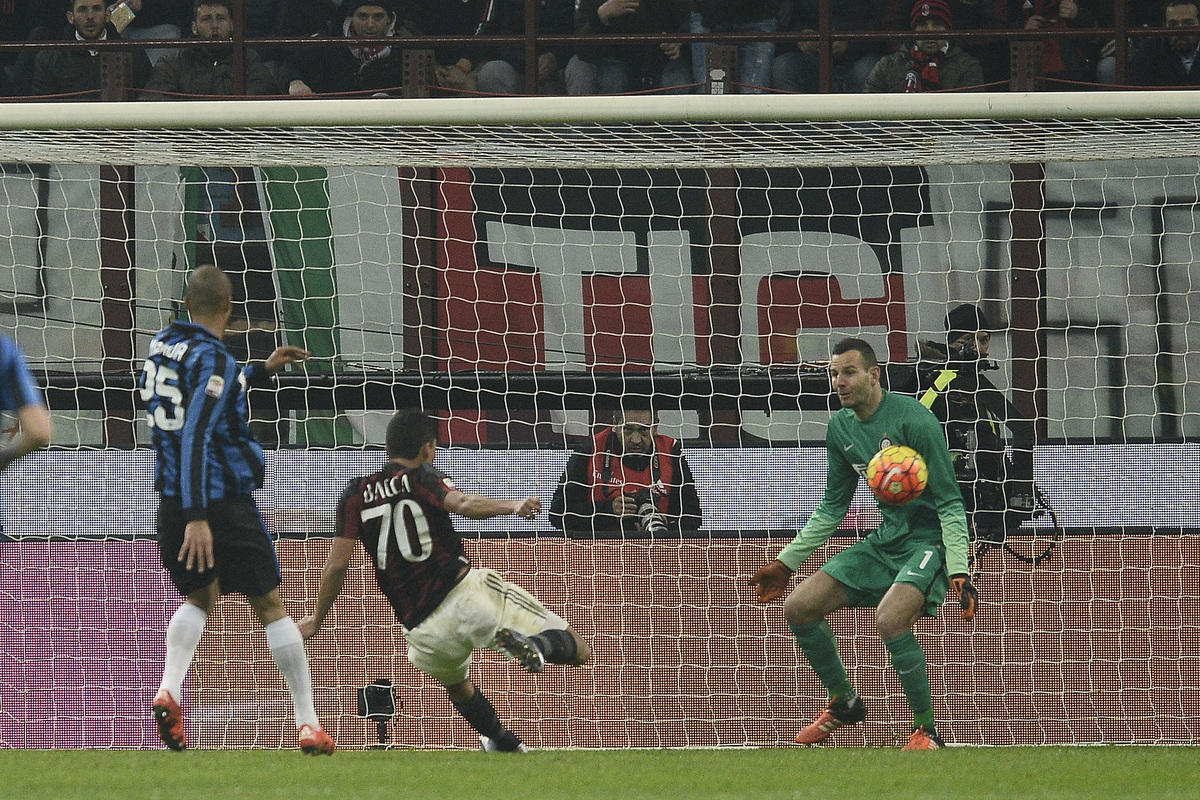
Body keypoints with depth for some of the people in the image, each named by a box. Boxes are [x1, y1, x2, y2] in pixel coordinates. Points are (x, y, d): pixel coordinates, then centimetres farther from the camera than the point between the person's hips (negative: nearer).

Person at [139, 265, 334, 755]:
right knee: (270, 606, 5)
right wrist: (198, 519, -27)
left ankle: (169, 689, -4)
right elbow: (196, 437, -24)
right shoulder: (214, 360, -16)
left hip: (172, 505, 6)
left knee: (199, 599, 23)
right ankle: (308, 724, 6)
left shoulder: (161, 347, 8)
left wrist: (261, 372, 27)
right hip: (224, 502, -6)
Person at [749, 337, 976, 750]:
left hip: (929, 538, -8)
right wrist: (786, 562, 18)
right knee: (798, 608, -2)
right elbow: (833, 506, 19)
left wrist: (959, 573, -26)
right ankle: (843, 704, 19)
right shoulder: (841, 427, 5)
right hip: (885, 539, 8)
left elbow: (950, 502, -17)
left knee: (890, 621, -32)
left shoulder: (912, 419, -17)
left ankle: (927, 730, -15)